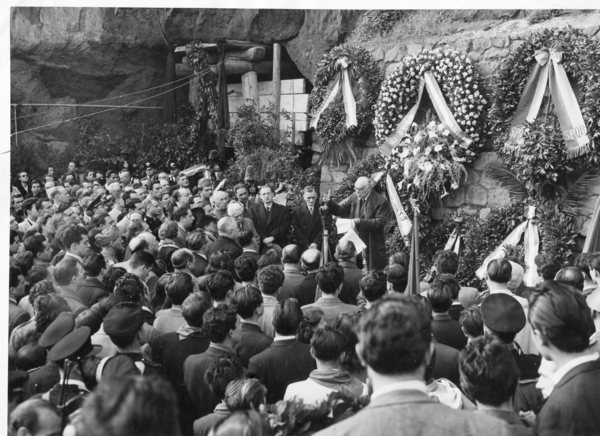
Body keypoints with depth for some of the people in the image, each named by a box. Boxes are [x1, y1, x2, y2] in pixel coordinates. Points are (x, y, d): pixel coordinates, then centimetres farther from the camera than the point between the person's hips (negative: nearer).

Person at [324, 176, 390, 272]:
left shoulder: (381, 201, -11)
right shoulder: (354, 198, 3)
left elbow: (380, 222, -16)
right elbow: (340, 210, 6)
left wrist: (361, 222, -25)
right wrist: (330, 202, -13)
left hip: (372, 245, -4)